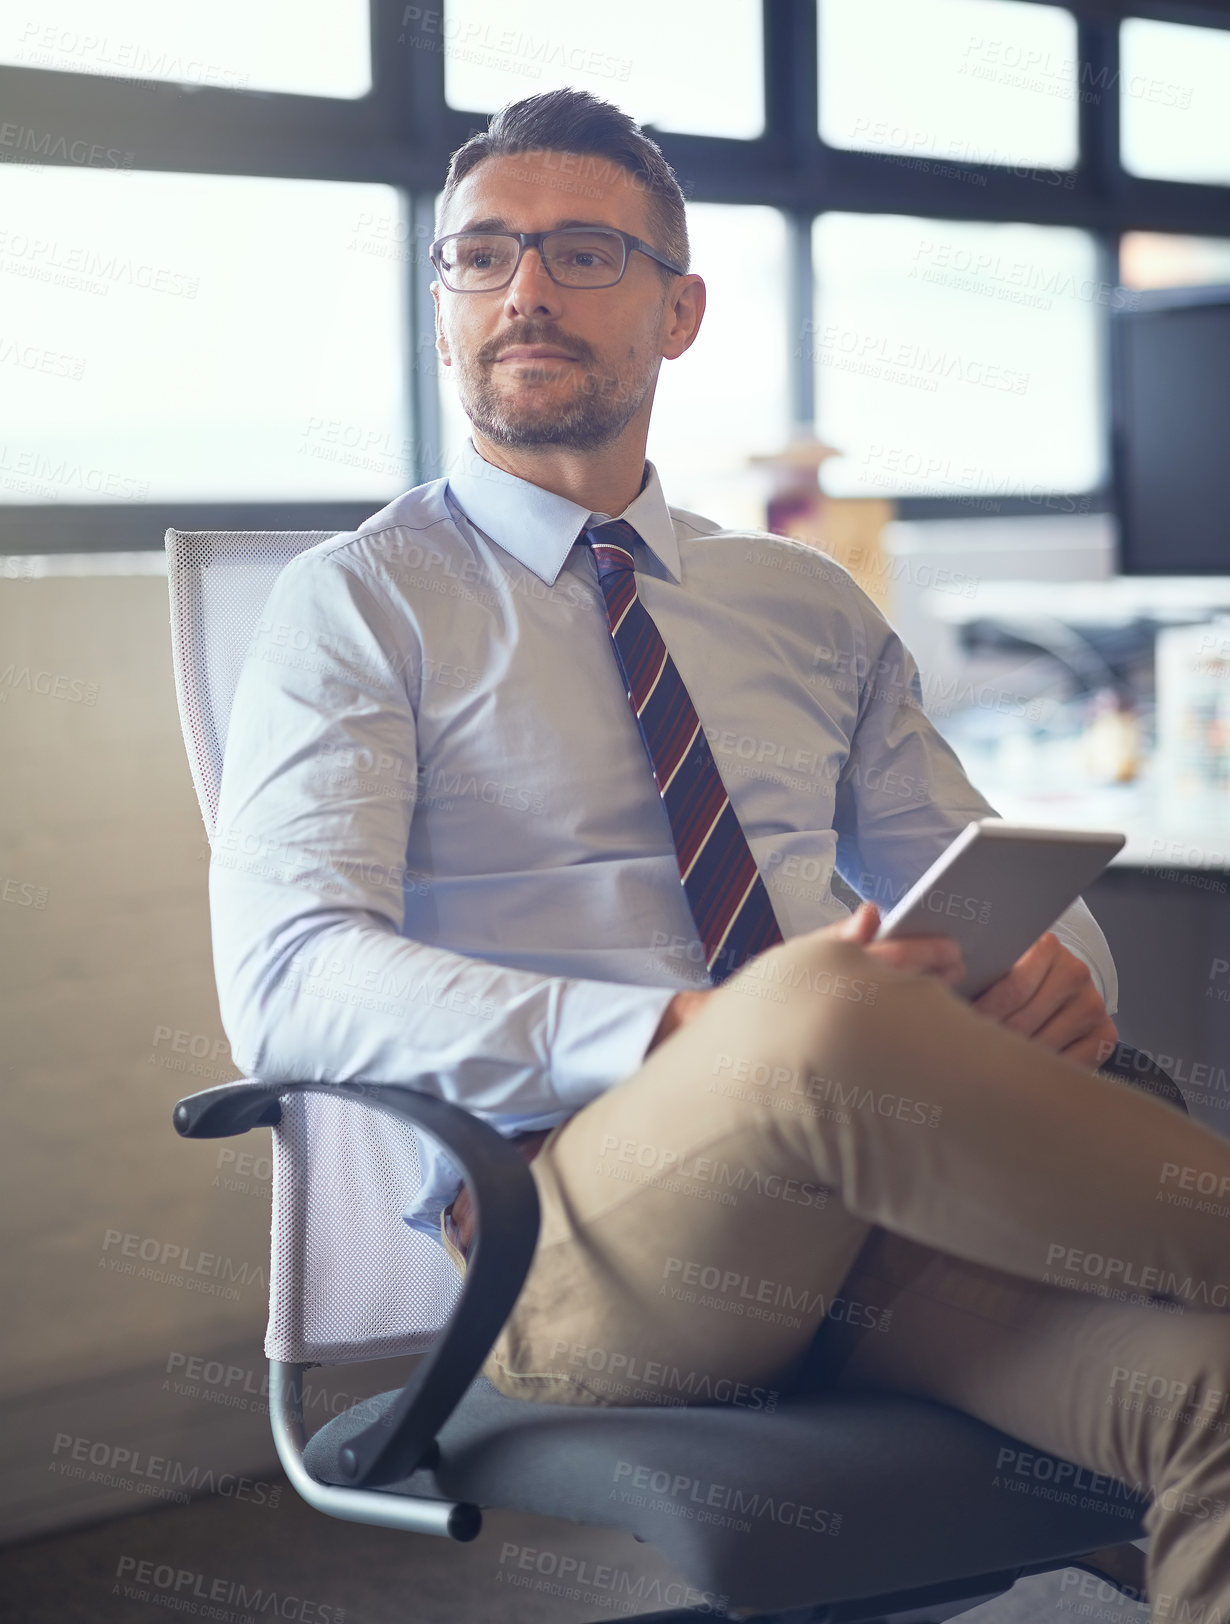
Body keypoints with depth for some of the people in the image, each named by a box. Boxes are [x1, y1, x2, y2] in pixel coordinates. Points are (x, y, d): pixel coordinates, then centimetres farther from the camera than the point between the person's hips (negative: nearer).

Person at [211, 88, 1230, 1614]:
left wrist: (1056, 961, -5)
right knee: (824, 1011, -37)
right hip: (564, 1223, -3)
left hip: (882, 1187, 4)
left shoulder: (811, 610, 22)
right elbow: (288, 983, -8)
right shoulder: (358, 604, 7)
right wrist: (682, 1039, -22)